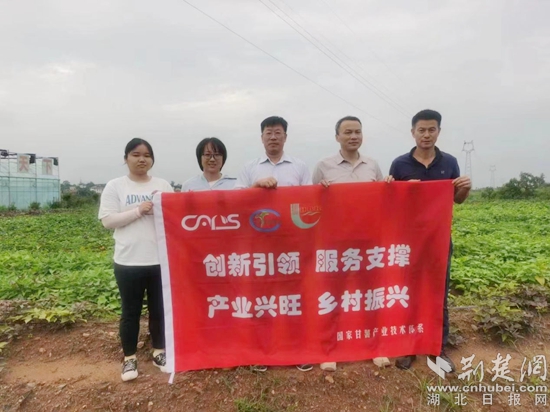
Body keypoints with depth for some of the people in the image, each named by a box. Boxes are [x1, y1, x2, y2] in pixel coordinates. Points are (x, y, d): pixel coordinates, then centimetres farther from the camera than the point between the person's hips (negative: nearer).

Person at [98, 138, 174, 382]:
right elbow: (107, 220, -7)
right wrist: (138, 210, -15)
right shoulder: (114, 187, 1)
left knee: (159, 309, 13)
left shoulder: (164, 186, 7)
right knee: (131, 312, 10)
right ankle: (129, 358, 27)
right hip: (128, 262, -2)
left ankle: (159, 352, 31)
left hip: (161, 260, 2)